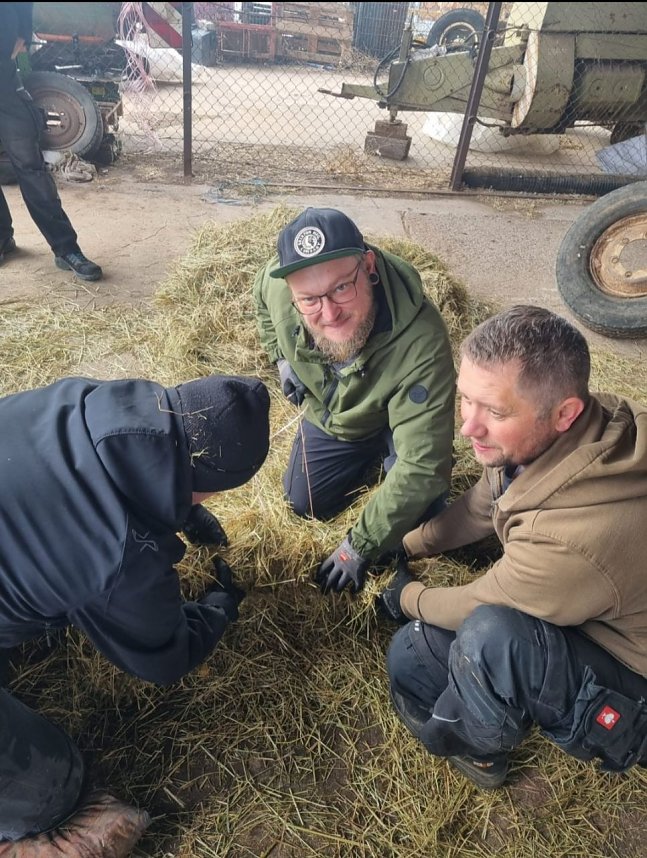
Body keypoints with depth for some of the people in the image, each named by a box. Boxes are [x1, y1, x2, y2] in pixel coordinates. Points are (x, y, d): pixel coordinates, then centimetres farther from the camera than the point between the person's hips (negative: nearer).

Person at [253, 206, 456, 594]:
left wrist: (359, 548, -33)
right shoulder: (277, 281, -32)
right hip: (330, 414, 4)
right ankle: (368, 458, 34)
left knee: (415, 517, -17)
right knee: (304, 504, 10)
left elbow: (421, 468, -41)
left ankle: (384, 453, 15)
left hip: (395, 419, -3)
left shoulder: (421, 342, -46)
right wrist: (282, 359, -3)